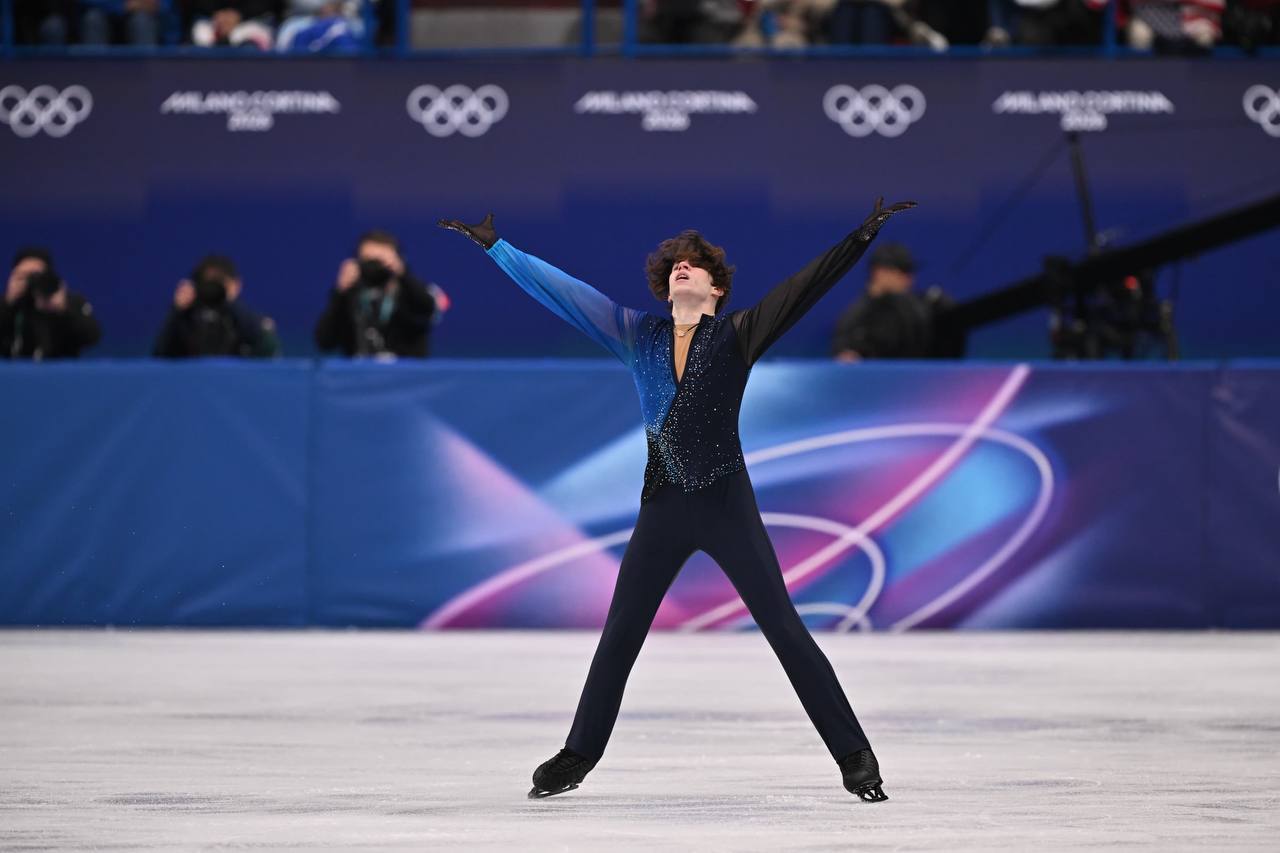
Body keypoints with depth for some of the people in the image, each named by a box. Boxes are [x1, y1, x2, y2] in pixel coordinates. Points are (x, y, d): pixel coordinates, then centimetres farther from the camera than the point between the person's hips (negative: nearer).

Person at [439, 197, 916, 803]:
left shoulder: (736, 336, -2)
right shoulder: (639, 335, 7)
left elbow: (805, 287, -10)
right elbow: (561, 290, 11)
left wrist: (862, 236, -20)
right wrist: (494, 245, 12)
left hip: (727, 504, -3)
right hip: (662, 509, 3)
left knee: (786, 631, -4)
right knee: (618, 637, 9)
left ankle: (854, 756, -1)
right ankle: (577, 756, 22)